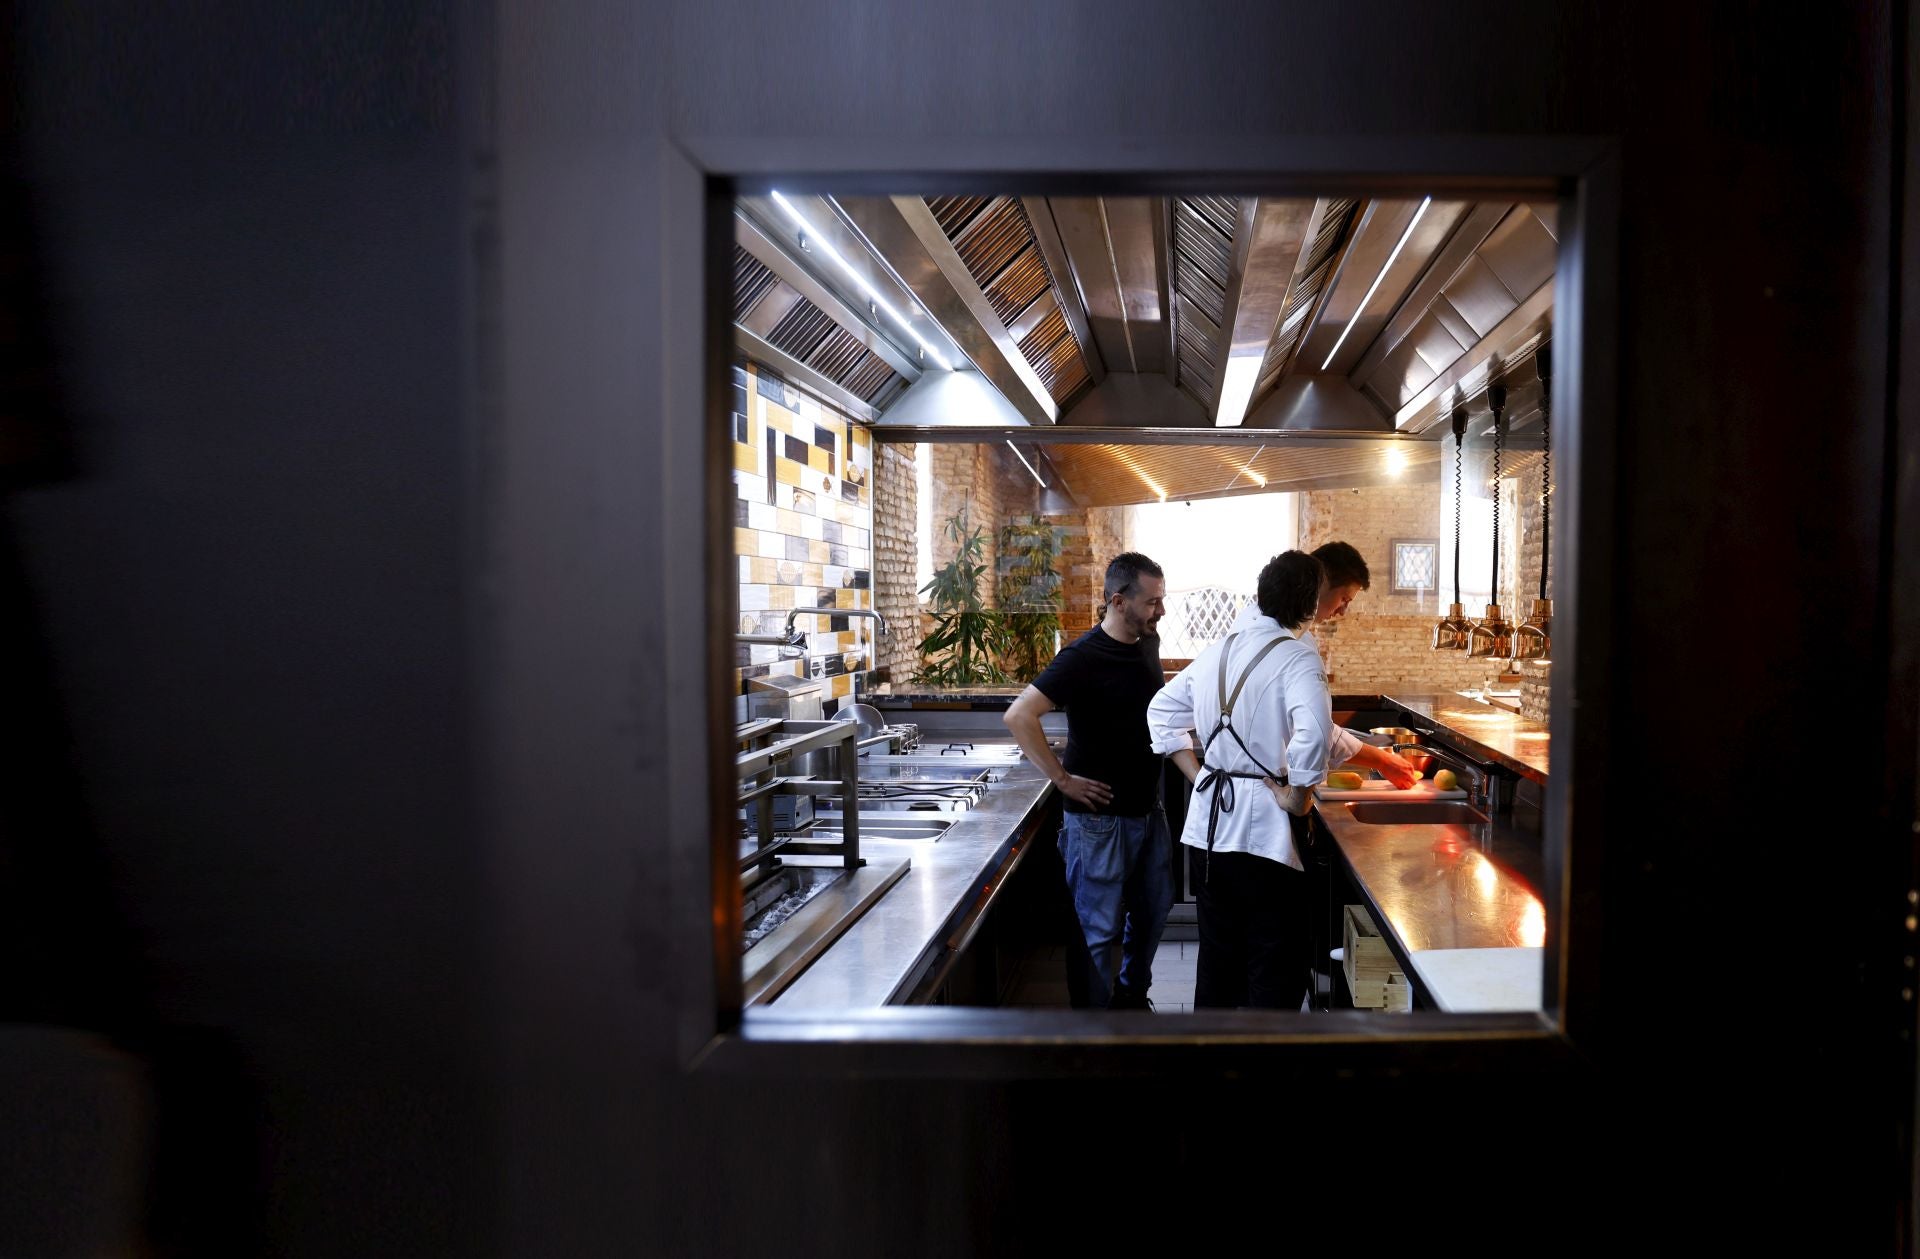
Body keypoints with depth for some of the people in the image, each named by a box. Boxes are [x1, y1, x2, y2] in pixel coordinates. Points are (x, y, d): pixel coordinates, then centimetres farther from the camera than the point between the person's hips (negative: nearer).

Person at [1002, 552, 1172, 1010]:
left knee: (1154, 909, 20)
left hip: (1148, 808, 8)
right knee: (1099, 928, 2)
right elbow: (1018, 716, -26)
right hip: (1100, 815, -8)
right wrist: (1063, 779, -22)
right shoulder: (1083, 657, -19)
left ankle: (1132, 997, 40)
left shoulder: (1149, 644, 4)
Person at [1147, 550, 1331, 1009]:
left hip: (1211, 820, 7)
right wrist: (1296, 796, -16)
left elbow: (1161, 712, 15)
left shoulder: (1218, 651, 7)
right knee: (1275, 969, 6)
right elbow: (1312, 732, -30)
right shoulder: (1297, 656, -14)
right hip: (1265, 827, -7)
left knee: (1217, 952, 20)